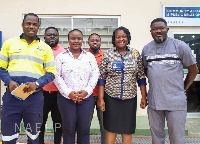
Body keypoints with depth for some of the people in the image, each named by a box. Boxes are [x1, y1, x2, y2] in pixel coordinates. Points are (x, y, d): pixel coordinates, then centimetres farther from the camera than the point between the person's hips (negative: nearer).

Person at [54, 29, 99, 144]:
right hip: (66, 98, -1)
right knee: (68, 129, 6)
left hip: (86, 98, 1)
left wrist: (87, 91, -10)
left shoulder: (90, 56, 10)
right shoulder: (61, 57, 6)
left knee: (84, 130, 7)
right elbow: (57, 76, -1)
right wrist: (68, 92, -12)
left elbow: (95, 75, 4)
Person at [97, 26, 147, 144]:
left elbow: (141, 77, 6)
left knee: (128, 129, 7)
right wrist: (100, 99, -6)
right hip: (111, 96, -1)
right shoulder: (108, 54, 0)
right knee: (111, 128, 5)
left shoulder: (135, 54, 4)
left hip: (130, 97, 1)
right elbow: (101, 78, -1)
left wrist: (144, 97, 2)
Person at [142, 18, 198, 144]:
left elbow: (193, 70, 4)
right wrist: (155, 85, 12)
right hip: (153, 101, 4)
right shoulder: (146, 49, 8)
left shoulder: (180, 46, -3)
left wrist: (183, 89, 6)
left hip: (176, 101, -3)